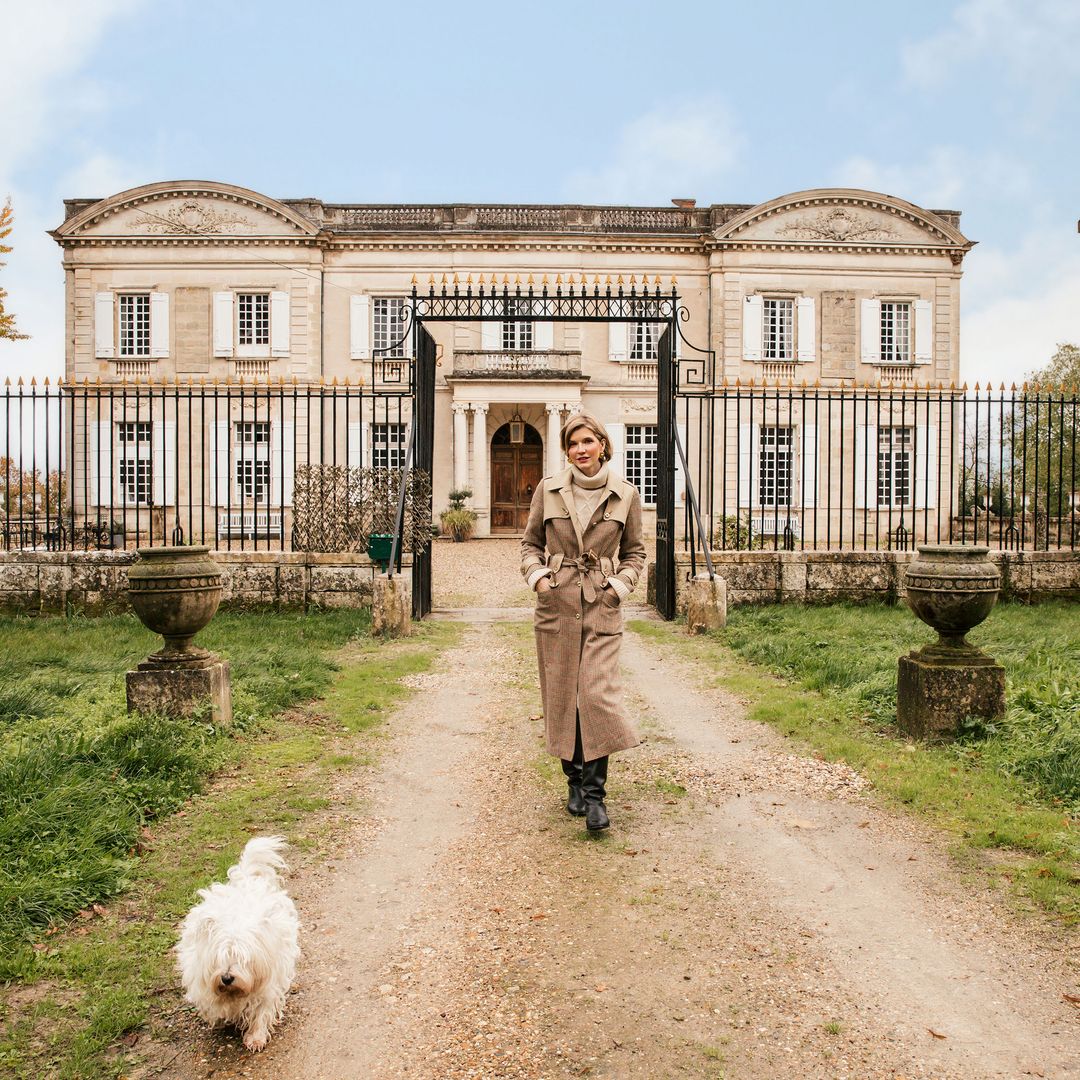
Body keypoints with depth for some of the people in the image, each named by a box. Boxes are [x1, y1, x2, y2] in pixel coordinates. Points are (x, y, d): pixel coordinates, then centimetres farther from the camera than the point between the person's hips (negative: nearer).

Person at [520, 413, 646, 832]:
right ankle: (575, 782, 25)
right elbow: (530, 543, 11)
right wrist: (538, 575, -6)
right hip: (555, 605, 2)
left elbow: (635, 552, 11)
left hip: (602, 608, -1)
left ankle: (594, 793, 3)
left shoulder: (626, 495, 1)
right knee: (561, 696, 7)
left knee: (597, 694, -10)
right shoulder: (548, 489, 2)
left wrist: (620, 585, -4)